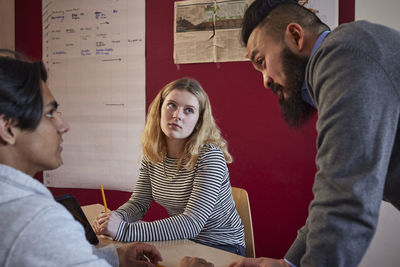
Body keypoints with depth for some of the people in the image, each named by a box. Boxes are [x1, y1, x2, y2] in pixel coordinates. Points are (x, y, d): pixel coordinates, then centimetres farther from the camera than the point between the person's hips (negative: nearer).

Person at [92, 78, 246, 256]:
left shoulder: (210, 156, -23)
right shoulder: (152, 154, -2)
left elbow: (191, 223, -30)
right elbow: (138, 203, 2)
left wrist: (124, 230, -36)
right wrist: (115, 217, -22)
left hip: (221, 247, -5)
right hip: (181, 240, 6)